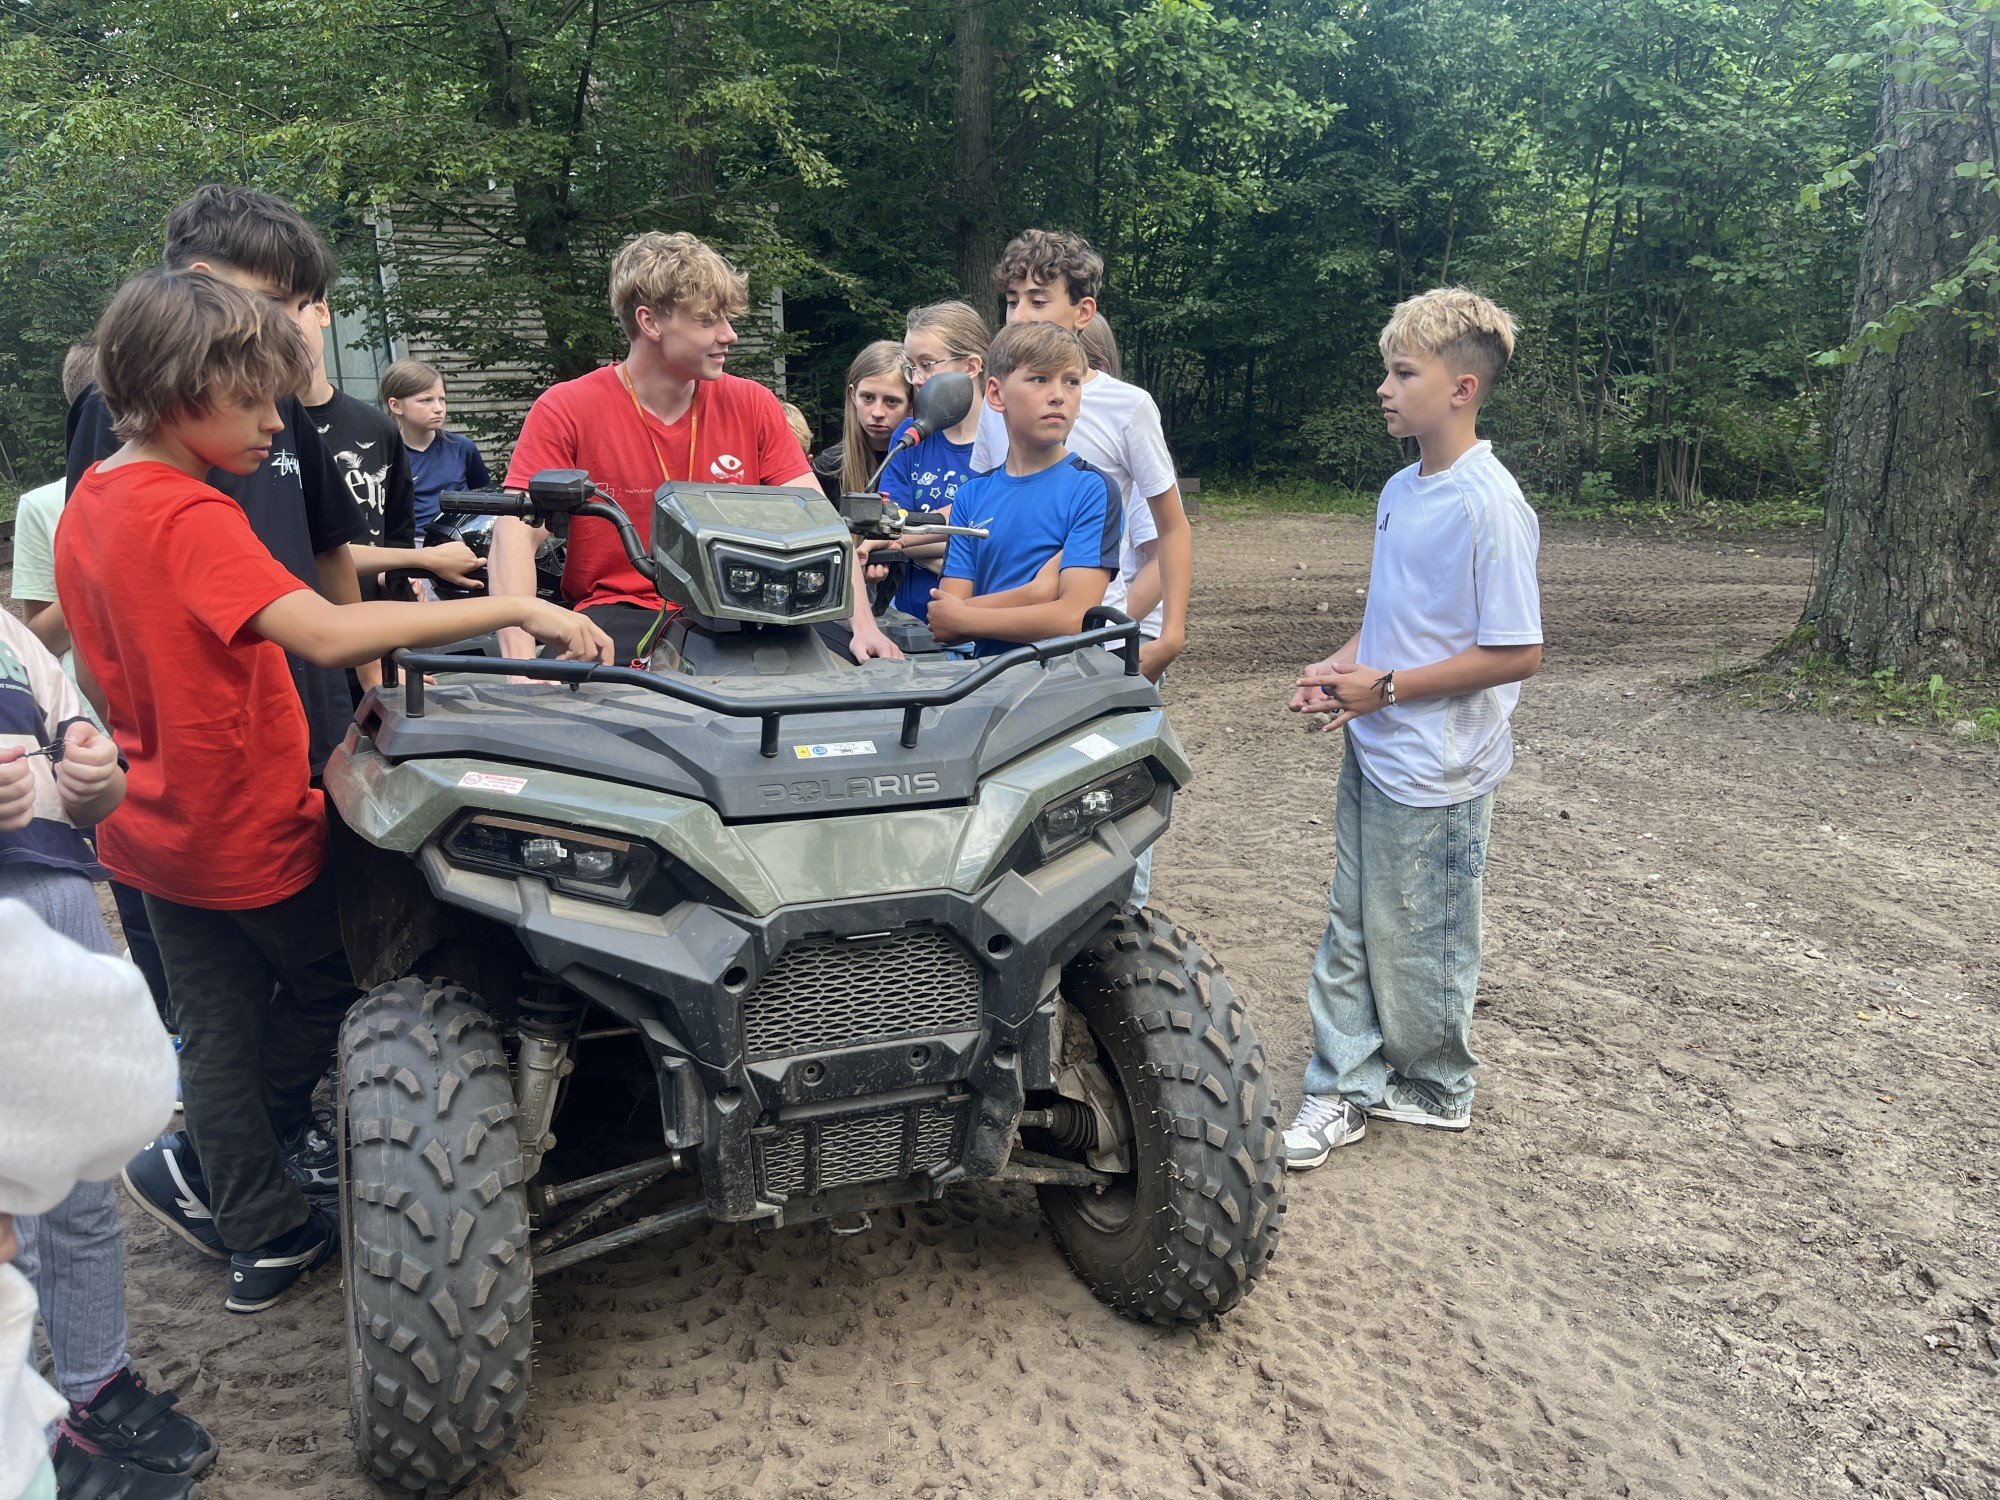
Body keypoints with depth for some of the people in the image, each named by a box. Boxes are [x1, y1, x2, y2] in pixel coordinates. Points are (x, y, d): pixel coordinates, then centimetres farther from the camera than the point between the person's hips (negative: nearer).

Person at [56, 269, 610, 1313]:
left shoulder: (88, 503, 4)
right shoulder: (190, 519, -26)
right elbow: (327, 636, -39)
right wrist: (515, 608, -40)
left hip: (159, 825, 9)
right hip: (249, 831, -9)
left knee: (215, 1025, 16)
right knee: (331, 988, 16)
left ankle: (262, 1237, 29)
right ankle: (197, 1171, 25)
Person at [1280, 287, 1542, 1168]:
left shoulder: (1489, 505, -18)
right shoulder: (1401, 490, 8)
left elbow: (1516, 653, -20)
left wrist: (1386, 688, -19)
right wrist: (1340, 666, 1)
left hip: (1435, 769, -8)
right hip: (1372, 752, 8)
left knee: (1416, 942, 8)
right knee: (1352, 929, 12)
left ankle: (1434, 1087, 29)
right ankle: (1344, 1088, 24)